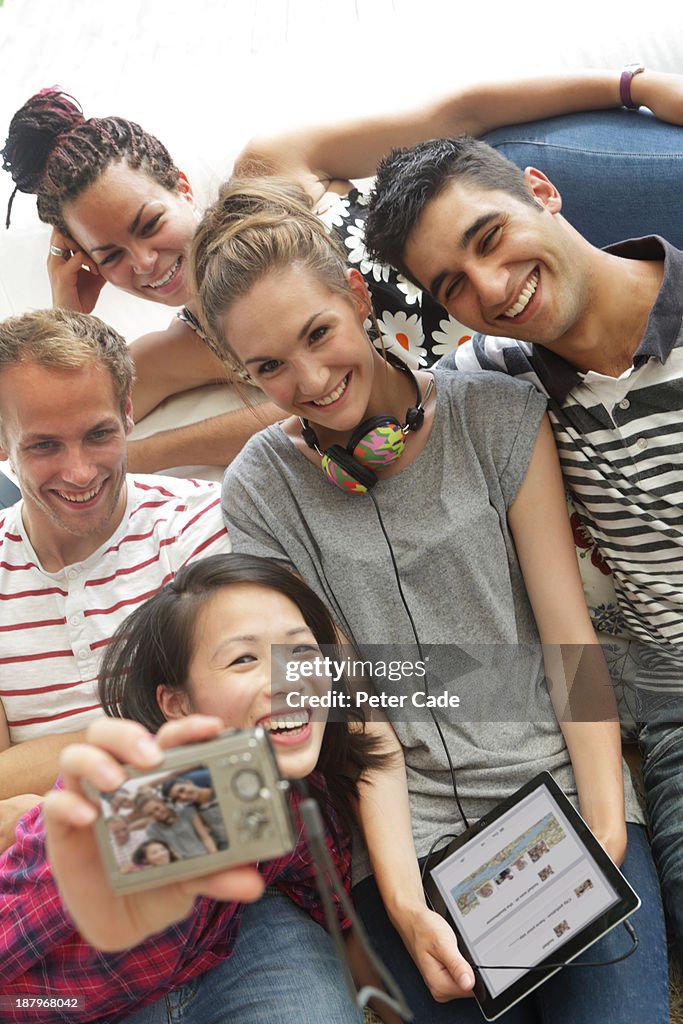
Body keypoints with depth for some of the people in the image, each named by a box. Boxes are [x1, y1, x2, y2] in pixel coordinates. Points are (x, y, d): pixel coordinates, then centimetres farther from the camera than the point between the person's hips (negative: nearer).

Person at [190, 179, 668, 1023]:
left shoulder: (500, 417, -2)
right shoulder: (261, 492, -2)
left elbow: (568, 629, -2)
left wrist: (606, 824, -9)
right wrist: (404, 904, -11)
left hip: (560, 788, 1)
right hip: (405, 831, 0)